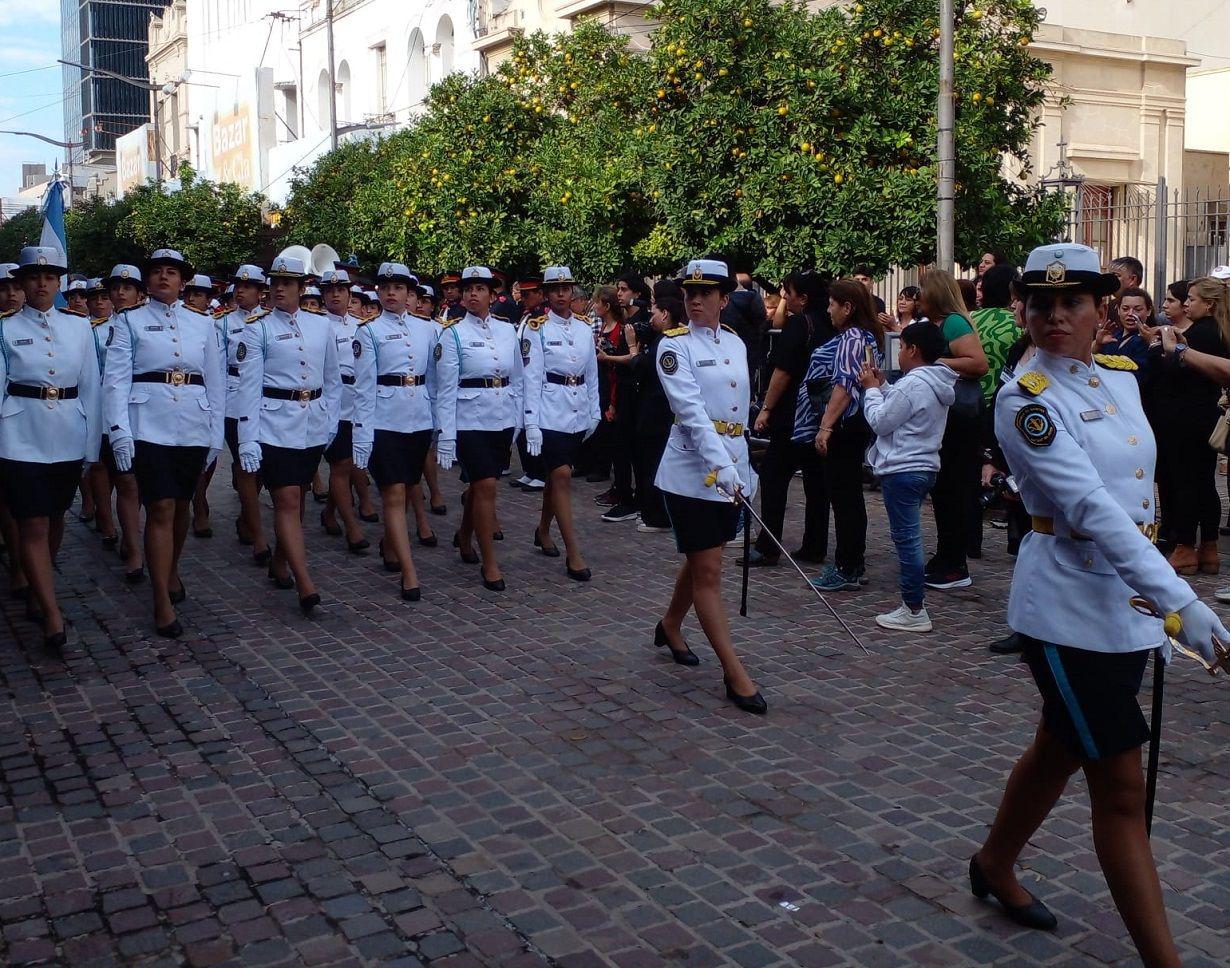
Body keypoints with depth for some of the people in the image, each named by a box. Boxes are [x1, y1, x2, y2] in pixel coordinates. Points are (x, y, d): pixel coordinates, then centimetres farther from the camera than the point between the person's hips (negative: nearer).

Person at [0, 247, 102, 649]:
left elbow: (91, 386, 7)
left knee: (54, 519, 14)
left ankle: (36, 594, 34)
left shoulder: (79, 326, 5)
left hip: (67, 438, 3)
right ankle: (52, 617, -6)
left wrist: (92, 442, 5)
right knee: (33, 525, -7)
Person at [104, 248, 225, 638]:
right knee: (160, 509, -8)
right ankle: (162, 602, -3)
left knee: (181, 505, 14)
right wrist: (119, 431, -12)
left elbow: (215, 380, 11)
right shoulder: (129, 320, 4)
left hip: (193, 426, 3)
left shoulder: (203, 322, 11)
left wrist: (216, 432, 8)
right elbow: (116, 377, -2)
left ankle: (171, 571, 39)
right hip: (149, 425, -3)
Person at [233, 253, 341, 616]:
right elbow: (249, 384, -7)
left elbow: (333, 377, 15)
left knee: (295, 497, 14)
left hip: (314, 426, 4)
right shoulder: (258, 327, -3)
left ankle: (279, 562, 34)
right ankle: (306, 586, -14)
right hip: (275, 425, -4)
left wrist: (332, 419, 11)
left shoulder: (321, 324, 7)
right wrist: (248, 438, -12)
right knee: (287, 501, -10)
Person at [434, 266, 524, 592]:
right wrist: (446, 436, -10)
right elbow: (446, 388, -7)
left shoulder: (508, 331, 7)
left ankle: (464, 537, 41)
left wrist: (518, 420, 11)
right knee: (486, 486, -10)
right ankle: (489, 564, 0)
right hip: (470, 421, -4)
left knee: (479, 485, 15)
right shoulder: (453, 334, -5)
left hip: (503, 420, 5)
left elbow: (517, 379, 14)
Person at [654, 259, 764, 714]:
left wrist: (743, 467, 15)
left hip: (732, 468, 6)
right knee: (708, 571, -4)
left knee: (701, 561, 18)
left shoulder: (736, 343, 10)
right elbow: (690, 407, -21)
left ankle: (670, 626, 44)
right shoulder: (675, 345, -8)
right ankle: (735, 674, 0)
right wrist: (719, 462, -32)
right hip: (693, 471, -6)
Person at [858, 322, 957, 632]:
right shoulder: (936, 383, 12)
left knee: (906, 538, -6)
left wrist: (871, 389, -3)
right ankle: (912, 599, 25)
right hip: (924, 467, 10)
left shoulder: (913, 384, -19)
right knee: (909, 537, 18)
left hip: (902, 471, -10)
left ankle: (914, 611, -2)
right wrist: (881, 386, 10)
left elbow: (880, 422, -15)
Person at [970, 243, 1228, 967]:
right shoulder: (1026, 400, -15)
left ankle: (994, 865, 42)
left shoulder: (1122, 377, 8)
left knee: (1061, 750, 21)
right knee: (1122, 789, -2)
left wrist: (1161, 597, 16)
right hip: (1071, 611, -7)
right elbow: (1090, 507, -26)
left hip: (1131, 605, 7)